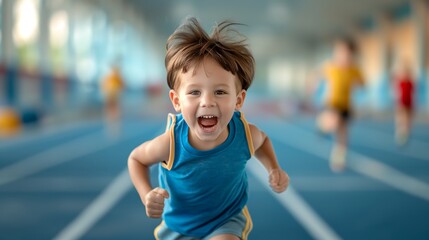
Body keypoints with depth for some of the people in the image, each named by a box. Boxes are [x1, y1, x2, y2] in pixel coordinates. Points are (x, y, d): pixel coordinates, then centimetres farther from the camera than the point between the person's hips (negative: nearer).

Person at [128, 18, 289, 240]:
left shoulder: (246, 135, -24)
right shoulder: (170, 144, -30)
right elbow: (135, 158, -7)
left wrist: (274, 169, -12)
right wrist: (146, 195, -23)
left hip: (228, 222, 0)